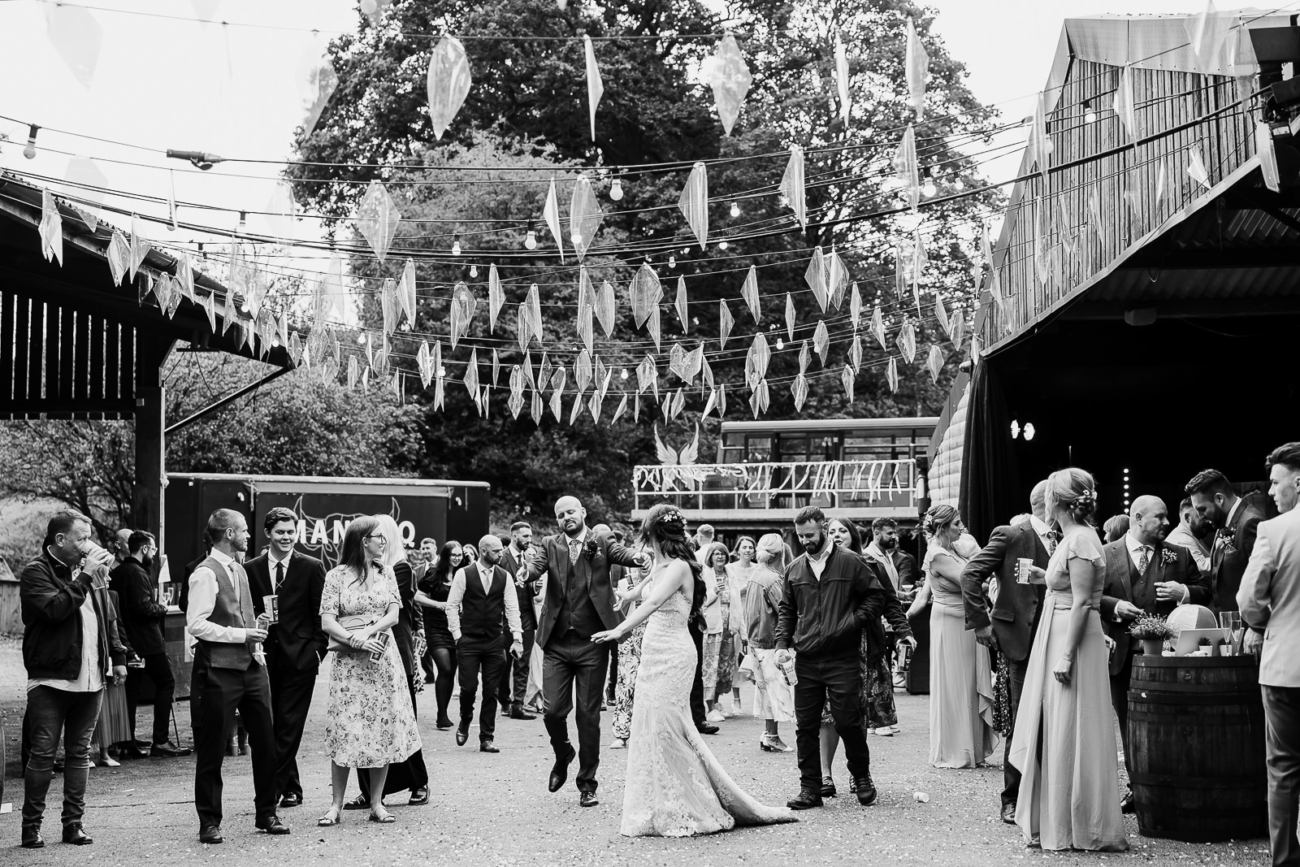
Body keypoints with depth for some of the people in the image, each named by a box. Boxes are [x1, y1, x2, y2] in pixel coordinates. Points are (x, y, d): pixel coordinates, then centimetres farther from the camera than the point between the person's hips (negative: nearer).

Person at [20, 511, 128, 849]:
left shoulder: (91, 571, 13)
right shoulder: (36, 572, -6)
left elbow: (107, 618, 22)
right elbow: (54, 608, -23)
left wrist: (117, 656, 16)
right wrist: (84, 577, -19)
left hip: (91, 679, 6)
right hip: (51, 679, -6)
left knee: (79, 752, 10)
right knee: (42, 754, -2)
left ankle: (73, 822, 16)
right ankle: (31, 825, 6)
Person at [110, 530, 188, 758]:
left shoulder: (116, 572, 11)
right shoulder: (138, 573, -15)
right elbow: (144, 607, -24)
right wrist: (161, 608, -5)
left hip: (129, 639, 9)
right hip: (146, 639, -9)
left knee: (131, 688, 11)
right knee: (165, 682, -1)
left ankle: (128, 742, 12)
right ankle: (160, 741, -5)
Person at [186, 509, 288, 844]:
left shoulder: (239, 570, 14)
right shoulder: (206, 574, -13)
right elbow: (195, 625, -19)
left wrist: (257, 649, 14)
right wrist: (240, 635, -18)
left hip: (251, 666, 8)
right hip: (219, 670, -8)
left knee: (266, 742, 10)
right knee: (212, 750, 1)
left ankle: (266, 814, 21)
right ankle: (209, 821, 11)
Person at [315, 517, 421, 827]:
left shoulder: (386, 573, 10)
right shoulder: (337, 576, 0)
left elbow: (394, 615, 2)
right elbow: (327, 622, -6)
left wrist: (367, 632, -14)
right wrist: (356, 641, -19)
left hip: (383, 659, 3)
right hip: (348, 661, -3)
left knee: (384, 728, 1)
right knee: (344, 730, -6)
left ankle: (377, 803, 9)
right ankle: (336, 805, 2)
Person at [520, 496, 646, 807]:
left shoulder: (601, 540, 3)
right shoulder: (550, 545, 6)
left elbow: (620, 553, -14)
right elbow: (537, 565, -10)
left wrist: (637, 557, -37)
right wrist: (526, 569, -34)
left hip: (592, 642, -1)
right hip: (557, 643, 2)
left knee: (588, 714, 3)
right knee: (553, 710, -2)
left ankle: (587, 783, 15)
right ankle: (563, 756, 30)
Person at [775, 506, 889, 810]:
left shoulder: (851, 563, 0)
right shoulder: (794, 570, 11)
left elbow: (876, 596, 4)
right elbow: (786, 611, 16)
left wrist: (854, 622, -10)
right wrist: (782, 644, 3)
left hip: (843, 660, -4)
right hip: (805, 662, 4)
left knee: (848, 722, -1)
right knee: (805, 726, 4)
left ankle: (862, 779, 20)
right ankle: (810, 788, 11)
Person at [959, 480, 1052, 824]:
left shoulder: (1061, 541, 12)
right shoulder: (1010, 536, -6)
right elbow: (971, 575, -10)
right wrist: (981, 623, -11)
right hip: (1020, 641, -5)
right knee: (1021, 723, -4)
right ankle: (1012, 801, 5)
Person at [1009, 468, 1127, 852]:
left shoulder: (1080, 540, -16)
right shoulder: (1072, 537, 12)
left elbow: (1082, 602, -21)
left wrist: (1066, 656, -23)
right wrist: (1045, 576, 15)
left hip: (1074, 640, -10)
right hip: (1058, 638, 10)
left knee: (1070, 733, -3)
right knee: (1054, 730, 14)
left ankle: (1080, 827, 5)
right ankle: (1054, 819, 22)